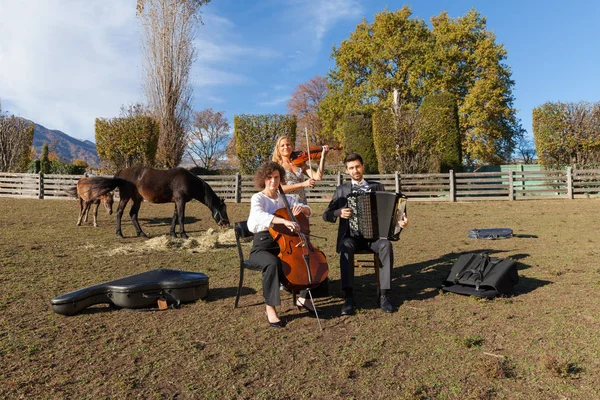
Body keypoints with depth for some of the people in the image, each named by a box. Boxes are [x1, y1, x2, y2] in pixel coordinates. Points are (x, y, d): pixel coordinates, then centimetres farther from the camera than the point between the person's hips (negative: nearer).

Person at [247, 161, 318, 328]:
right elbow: (260, 215, -28)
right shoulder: (258, 198, -5)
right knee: (273, 263, -39)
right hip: (262, 247, -6)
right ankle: (270, 308, -23)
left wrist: (300, 208, -12)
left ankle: (303, 298, 3)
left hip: (283, 244, 6)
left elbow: (308, 211, 13)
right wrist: (284, 221, -42)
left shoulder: (286, 198, 12)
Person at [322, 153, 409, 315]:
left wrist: (400, 220, -12)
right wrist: (339, 212, -18)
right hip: (350, 235, 0)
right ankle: (349, 297, -34)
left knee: (386, 245, -32)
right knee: (346, 247, -35)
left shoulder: (377, 187, 14)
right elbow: (326, 215, 5)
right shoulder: (341, 190, 12)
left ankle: (384, 295, -26)